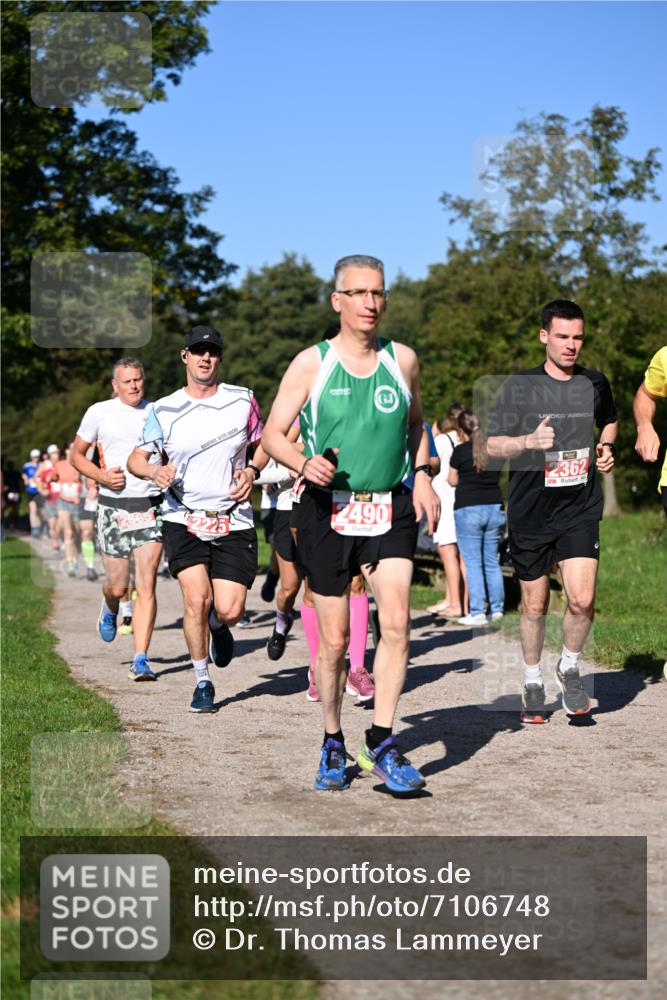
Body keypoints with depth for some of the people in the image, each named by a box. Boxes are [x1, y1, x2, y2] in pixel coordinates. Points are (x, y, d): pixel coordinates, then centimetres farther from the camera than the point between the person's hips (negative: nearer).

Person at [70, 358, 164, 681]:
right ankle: (109, 608, 42)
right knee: (117, 586, 3)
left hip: (151, 506, 0)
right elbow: (76, 455, 10)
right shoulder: (99, 413, 2)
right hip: (113, 506, 0)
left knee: (146, 585, -10)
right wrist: (102, 476, -7)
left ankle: (140, 660, -8)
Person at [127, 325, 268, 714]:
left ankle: (218, 624, 31)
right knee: (196, 599, -16)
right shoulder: (164, 410, 2)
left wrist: (252, 471, -4)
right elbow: (137, 458, 9)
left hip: (234, 521, 0)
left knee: (230, 609, -9)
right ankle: (203, 682, 4)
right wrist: (155, 471, -14)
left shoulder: (243, 400, 3)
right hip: (184, 520, 0)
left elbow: (264, 443, 16)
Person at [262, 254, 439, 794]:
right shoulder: (311, 363, -1)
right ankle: (333, 743, 22)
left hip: (392, 510, 2)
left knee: (397, 621, -17)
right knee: (334, 639, 3)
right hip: (328, 510, -1)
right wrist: (303, 462, -20)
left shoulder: (403, 359, 7)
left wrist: (422, 474, 6)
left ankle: (382, 743, -9)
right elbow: (273, 435, 1)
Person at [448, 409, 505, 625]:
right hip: (495, 507, 5)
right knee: (492, 561, 12)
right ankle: (496, 609, 13)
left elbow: (452, 481, 5)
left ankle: (477, 613, -6)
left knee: (473, 562, -3)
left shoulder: (460, 451, -6)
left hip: (468, 509, -5)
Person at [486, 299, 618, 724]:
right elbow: (493, 444, -5)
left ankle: (570, 667, 15)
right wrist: (529, 441, -22)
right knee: (535, 604, 8)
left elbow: (610, 420, 27)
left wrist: (607, 447, 7)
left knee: (582, 599, -13)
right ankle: (533, 683, 27)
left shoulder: (595, 384, 5)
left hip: (581, 510, 1)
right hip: (530, 512, -1)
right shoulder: (520, 386, -5)